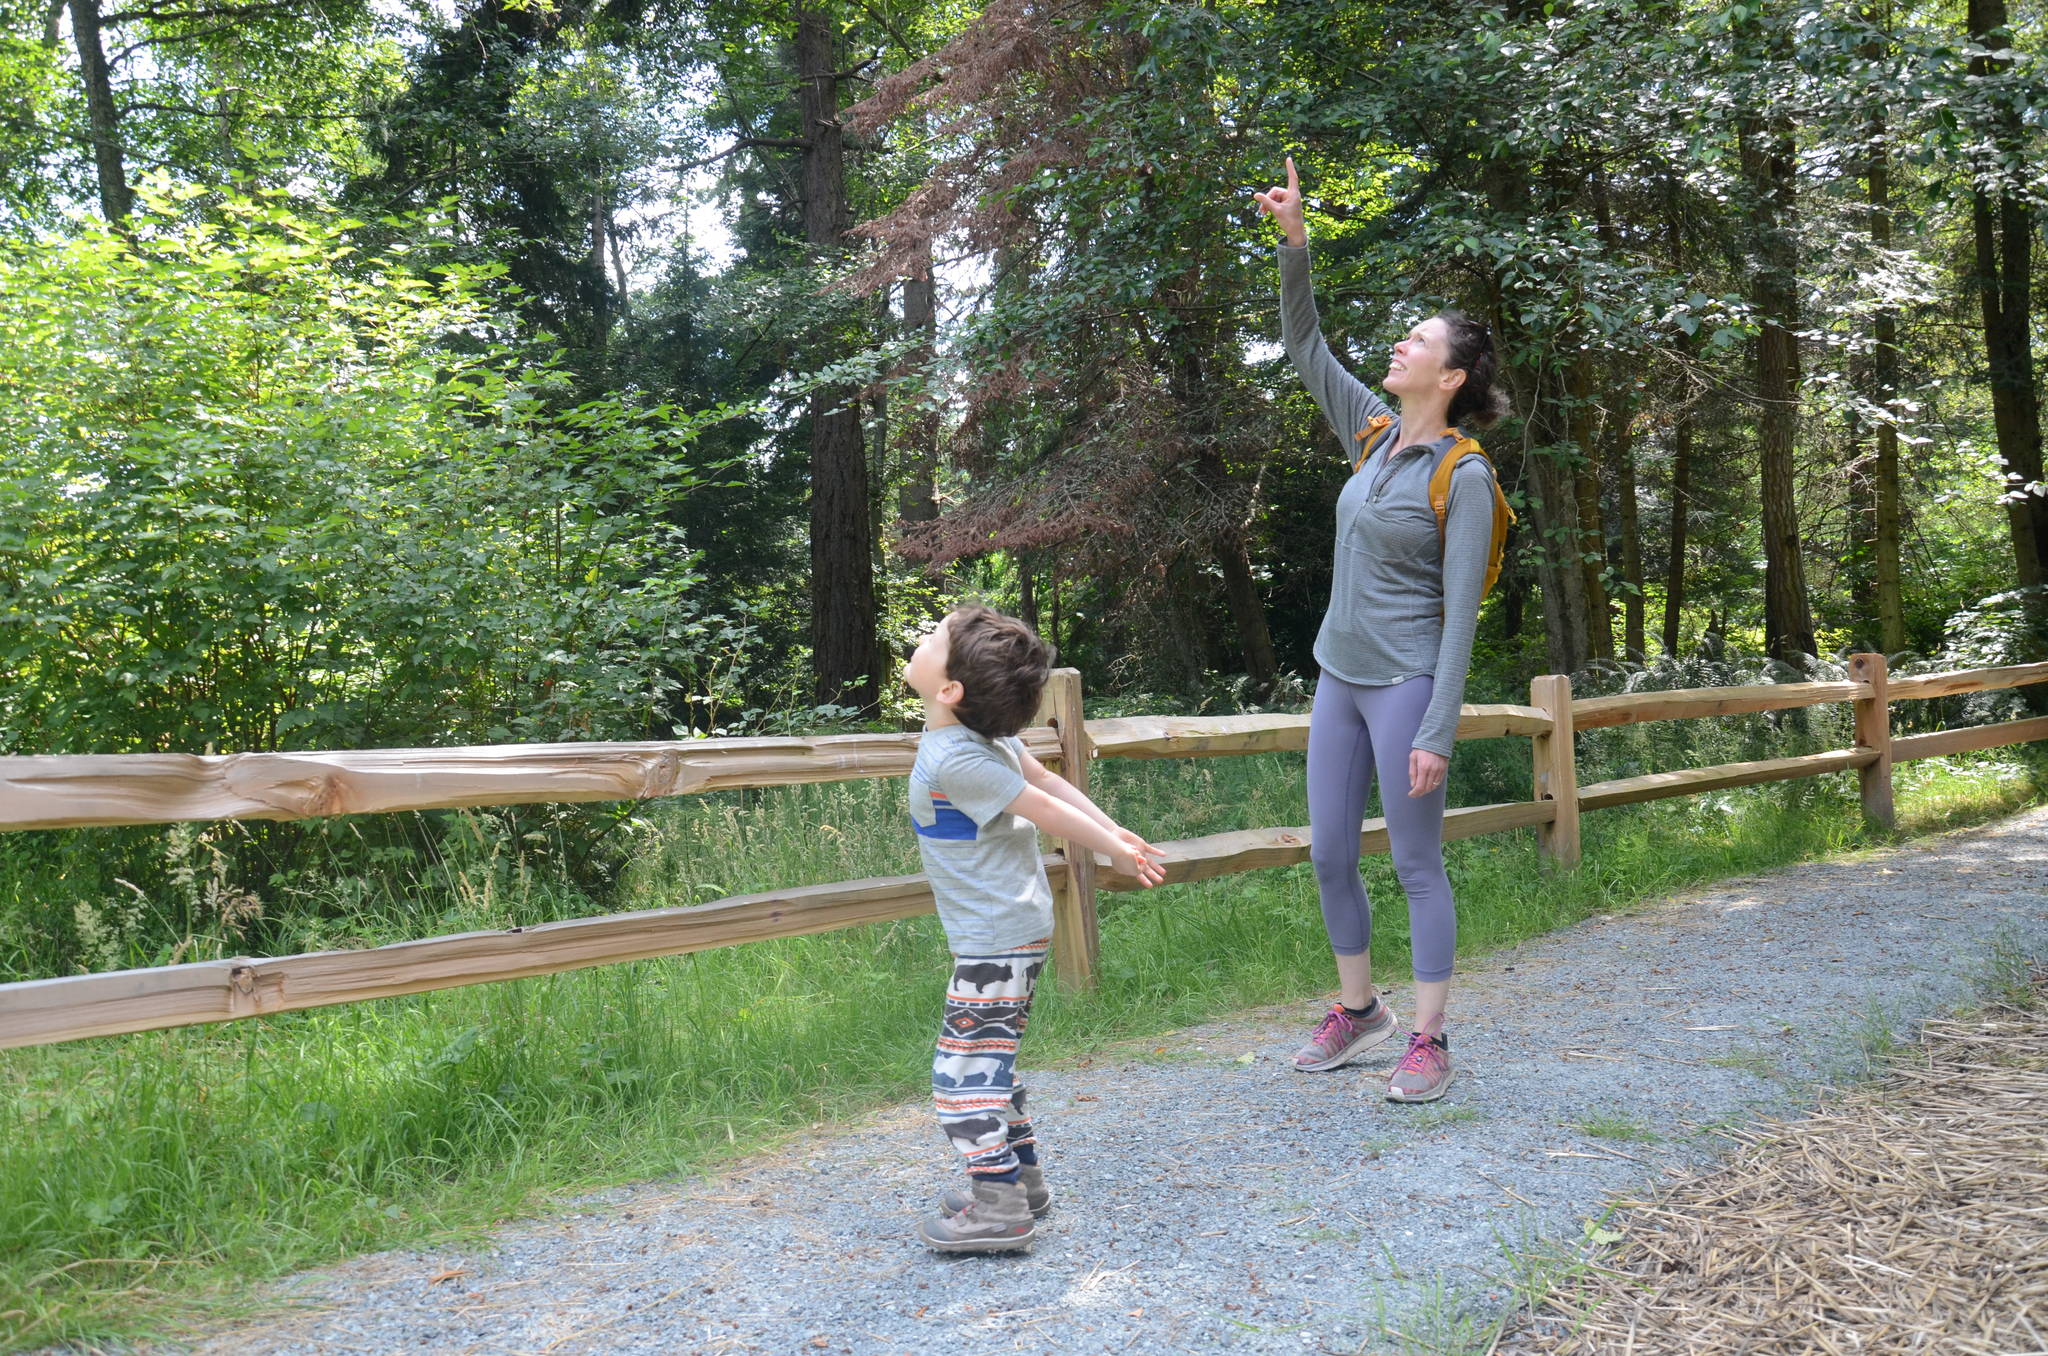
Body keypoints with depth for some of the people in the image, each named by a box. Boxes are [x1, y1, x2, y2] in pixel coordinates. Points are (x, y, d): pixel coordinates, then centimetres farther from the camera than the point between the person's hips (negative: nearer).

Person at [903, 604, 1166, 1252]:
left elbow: (1044, 808, -15)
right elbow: (1048, 781, 11)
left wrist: (1112, 850, -4)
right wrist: (1114, 832, 14)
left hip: (995, 940, -10)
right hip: (1019, 925, 10)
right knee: (989, 1060, 20)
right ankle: (1021, 1176, 31)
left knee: (964, 1068, -3)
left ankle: (999, 1207, 4)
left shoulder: (952, 761, -23)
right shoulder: (988, 737, 3)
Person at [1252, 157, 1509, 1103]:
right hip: (1340, 677, 7)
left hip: (1407, 684, -7)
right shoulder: (1373, 431, 7)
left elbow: (1460, 611, -15)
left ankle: (1429, 1041, 14)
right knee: (1329, 857, 12)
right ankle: (1358, 1011, 29)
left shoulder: (1464, 476, -12)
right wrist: (1293, 242, 1)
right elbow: (1302, 345, 12)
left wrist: (1438, 731, -18)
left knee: (1417, 865, 1)